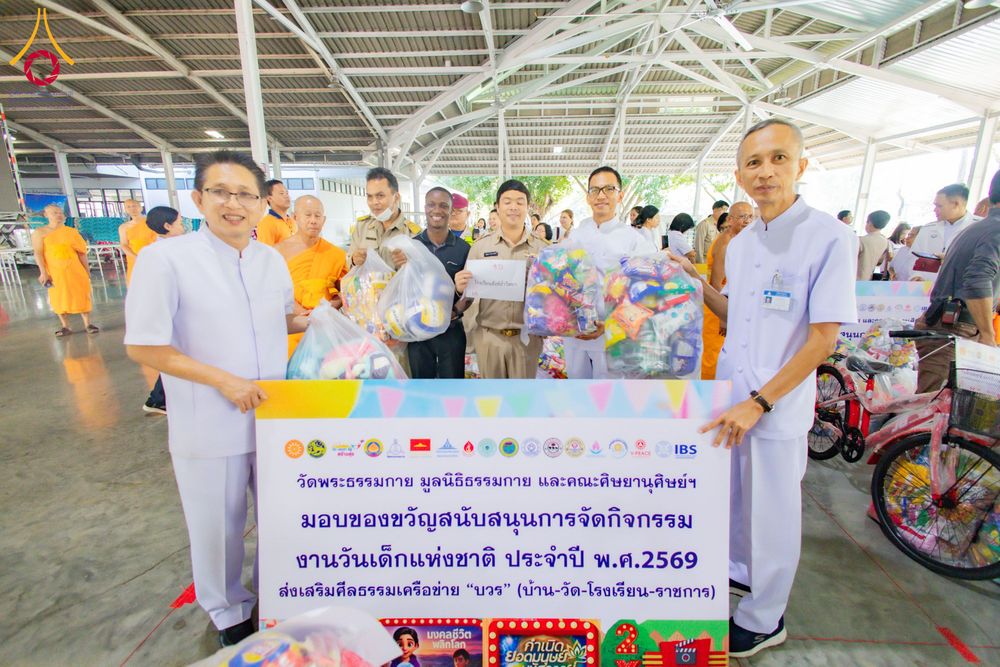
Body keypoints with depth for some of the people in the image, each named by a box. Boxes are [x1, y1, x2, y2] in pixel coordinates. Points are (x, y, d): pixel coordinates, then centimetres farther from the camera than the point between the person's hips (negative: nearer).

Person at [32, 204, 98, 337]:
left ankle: (87, 324, 8)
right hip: (54, 270, -1)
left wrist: (87, 269, 7)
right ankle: (65, 327, 10)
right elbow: (38, 253, -6)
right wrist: (43, 272, -13)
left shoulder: (72, 231, 6)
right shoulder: (39, 233, -1)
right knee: (60, 298, 4)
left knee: (82, 295, 2)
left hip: (74, 269, 1)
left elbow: (81, 251, 8)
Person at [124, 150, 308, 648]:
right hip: (209, 425, -4)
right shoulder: (166, 258, -13)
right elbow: (142, 345, -13)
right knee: (219, 527, 15)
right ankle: (229, 612, 43)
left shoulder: (273, 260, 1)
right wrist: (224, 380, -19)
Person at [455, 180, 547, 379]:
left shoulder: (541, 248, 1)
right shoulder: (480, 246, 2)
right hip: (489, 337, 0)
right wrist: (460, 288, -17)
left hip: (527, 337, 0)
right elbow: (469, 292, 5)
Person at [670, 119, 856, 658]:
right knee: (732, 495, 22)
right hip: (730, 397, 6)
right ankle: (738, 571, 48)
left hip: (779, 406, -6)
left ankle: (763, 621, 33)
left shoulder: (828, 235, -13)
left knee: (772, 513, 11)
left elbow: (823, 337, -16)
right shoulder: (740, 243, 7)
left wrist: (759, 402, -20)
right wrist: (696, 281, 7)